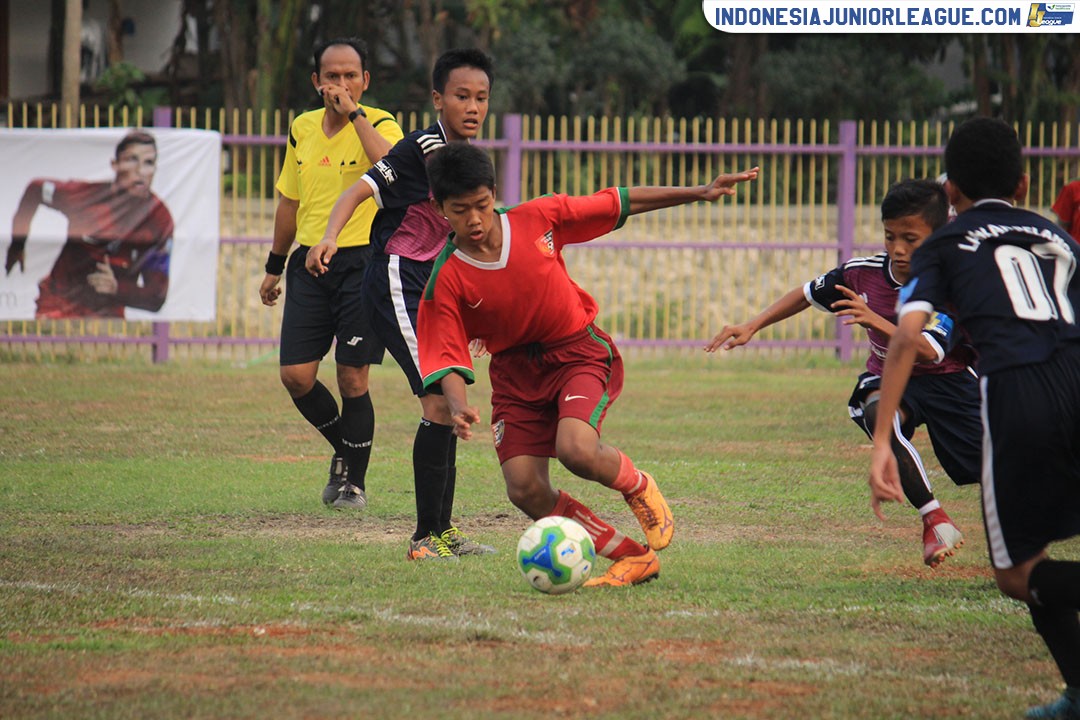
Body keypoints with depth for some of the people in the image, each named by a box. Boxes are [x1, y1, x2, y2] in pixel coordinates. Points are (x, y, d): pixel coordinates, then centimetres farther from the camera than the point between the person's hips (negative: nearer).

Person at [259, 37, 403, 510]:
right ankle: (344, 450, 25)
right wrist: (275, 266, 24)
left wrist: (355, 114, -24)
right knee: (296, 375, -2)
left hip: (362, 261, -5)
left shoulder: (379, 125, -6)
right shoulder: (302, 129, 10)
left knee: (352, 379, -4)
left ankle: (354, 480, 13)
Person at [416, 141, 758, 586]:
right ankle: (633, 557, 2)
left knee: (576, 451, -30)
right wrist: (458, 407, -34)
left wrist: (700, 193, 0)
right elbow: (448, 359, -12)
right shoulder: (446, 282, -13)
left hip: (579, 352, -2)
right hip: (515, 371, 2)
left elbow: (619, 204, 1)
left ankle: (638, 487, 6)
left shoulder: (537, 219, -10)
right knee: (525, 491, -14)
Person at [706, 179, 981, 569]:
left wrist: (877, 322, -56)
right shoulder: (864, 273, -18)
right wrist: (751, 327, -6)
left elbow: (929, 353, -42)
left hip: (947, 379, -1)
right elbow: (807, 294, 1)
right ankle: (934, 520, -26)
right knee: (878, 415, -37)